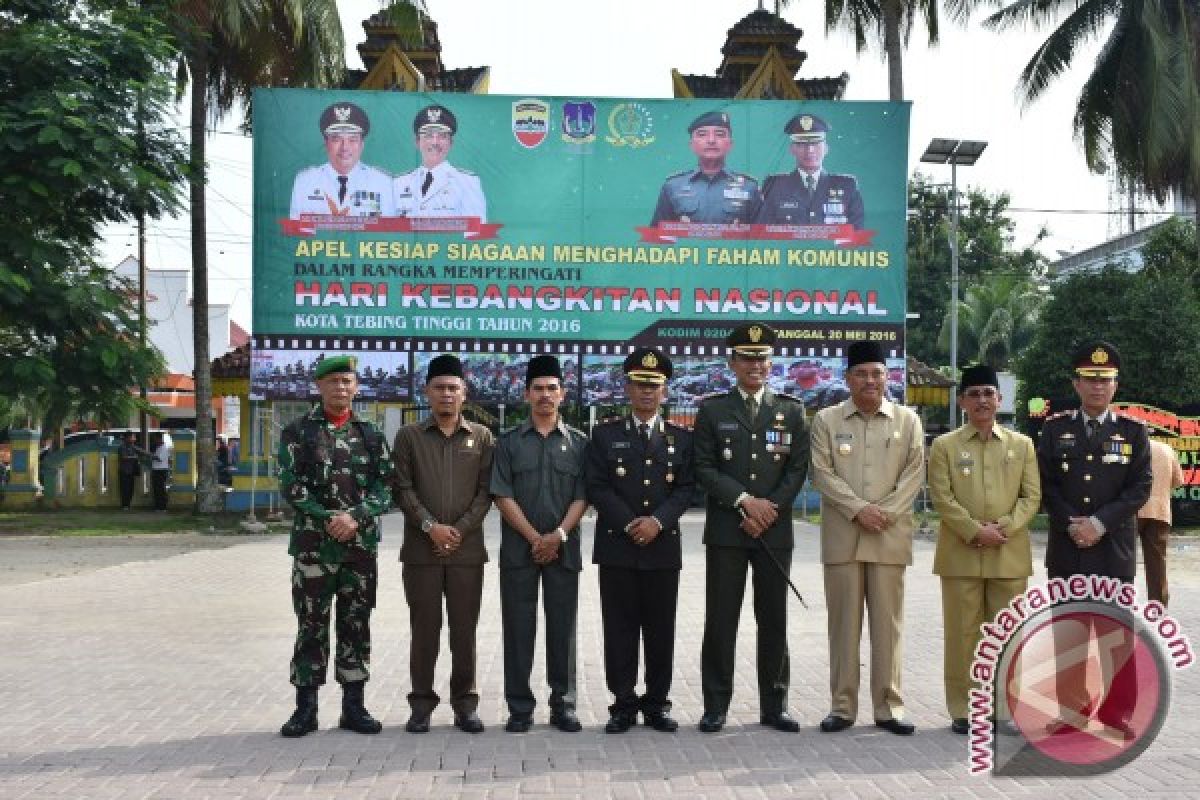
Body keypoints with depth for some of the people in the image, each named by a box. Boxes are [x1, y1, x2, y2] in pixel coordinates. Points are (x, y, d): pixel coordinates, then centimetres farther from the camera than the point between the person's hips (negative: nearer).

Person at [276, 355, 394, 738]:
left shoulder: (370, 434, 9)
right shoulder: (297, 431, 2)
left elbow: (385, 486, 2)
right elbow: (290, 486, -5)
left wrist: (355, 517, -14)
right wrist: (328, 519, -15)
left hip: (362, 545, 2)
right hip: (313, 544, -2)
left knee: (356, 625, 7)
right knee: (311, 625, 3)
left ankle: (353, 705, 15)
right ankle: (305, 707, 11)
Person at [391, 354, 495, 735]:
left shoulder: (482, 437, 8)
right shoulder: (408, 436, 6)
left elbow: (486, 492, 2)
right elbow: (402, 489, -1)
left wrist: (460, 530, -9)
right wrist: (430, 525, -13)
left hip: (467, 549, 1)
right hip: (421, 550, 0)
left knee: (464, 629, 5)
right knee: (424, 629, 4)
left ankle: (465, 703, 15)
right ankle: (422, 703, 15)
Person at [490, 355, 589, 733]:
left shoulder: (578, 442, 8)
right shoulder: (509, 442, 5)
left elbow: (582, 496, 2)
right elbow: (502, 496, -2)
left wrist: (559, 535, -12)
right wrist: (535, 538, -10)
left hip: (564, 550, 1)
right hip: (518, 550, 0)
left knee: (562, 628, 5)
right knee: (518, 628, 3)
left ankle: (563, 706, 14)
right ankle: (520, 708, 11)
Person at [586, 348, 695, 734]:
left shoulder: (681, 437, 9)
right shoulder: (605, 434, 5)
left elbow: (686, 488, 1)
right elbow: (597, 487, -2)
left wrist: (657, 520, -14)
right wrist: (629, 524, -13)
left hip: (664, 546, 1)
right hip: (616, 546, -1)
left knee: (660, 629, 6)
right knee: (620, 629, 2)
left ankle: (657, 703, 16)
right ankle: (624, 703, 11)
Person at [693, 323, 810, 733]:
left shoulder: (792, 410, 9)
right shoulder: (712, 409, 5)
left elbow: (797, 469, 4)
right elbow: (704, 468, -2)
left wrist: (769, 509, -9)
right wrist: (745, 500, -13)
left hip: (775, 530, 2)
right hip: (725, 530, -1)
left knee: (774, 621, 7)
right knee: (720, 621, 1)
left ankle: (774, 705, 16)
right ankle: (715, 706, 9)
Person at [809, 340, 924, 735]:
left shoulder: (908, 420, 9)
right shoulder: (826, 420, 6)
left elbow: (914, 472, 2)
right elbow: (822, 472, -1)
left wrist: (886, 512, -10)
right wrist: (858, 509, -12)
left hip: (890, 537, 1)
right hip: (842, 536, 0)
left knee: (888, 622, 3)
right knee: (843, 622, 3)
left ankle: (888, 706, 11)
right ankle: (842, 706, 10)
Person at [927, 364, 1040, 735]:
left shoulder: (1022, 445, 10)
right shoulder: (944, 445, 5)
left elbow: (1032, 496, 4)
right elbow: (942, 498, -4)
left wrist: (1002, 528, -10)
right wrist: (976, 531, -14)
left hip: (1010, 555, 2)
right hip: (961, 555, -2)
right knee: (962, 634, 2)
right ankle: (962, 709, 9)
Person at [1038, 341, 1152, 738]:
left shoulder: (1133, 431, 3)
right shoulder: (1055, 428, 6)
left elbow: (1141, 487, -4)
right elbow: (1045, 485, 2)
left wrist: (1099, 524, -14)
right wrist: (1072, 525, -11)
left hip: (1115, 550, -1)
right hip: (1066, 549, 1)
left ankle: (1117, 711, 16)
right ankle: (1074, 709, 18)